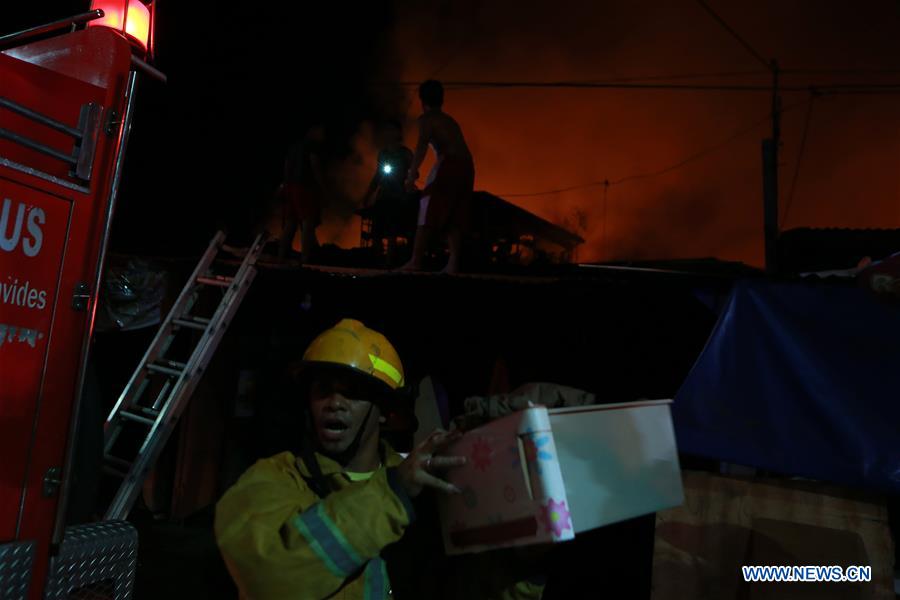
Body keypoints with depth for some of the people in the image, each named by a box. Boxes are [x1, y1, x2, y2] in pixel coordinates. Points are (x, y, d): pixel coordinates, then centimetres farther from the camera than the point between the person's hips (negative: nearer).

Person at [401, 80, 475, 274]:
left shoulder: (426, 119, 6)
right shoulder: (450, 121, 28)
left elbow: (422, 145, -11)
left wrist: (413, 174, -13)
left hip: (449, 163, -7)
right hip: (466, 166, 7)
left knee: (428, 212, -4)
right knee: (455, 218, 6)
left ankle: (416, 261, -8)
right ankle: (453, 263, -4)